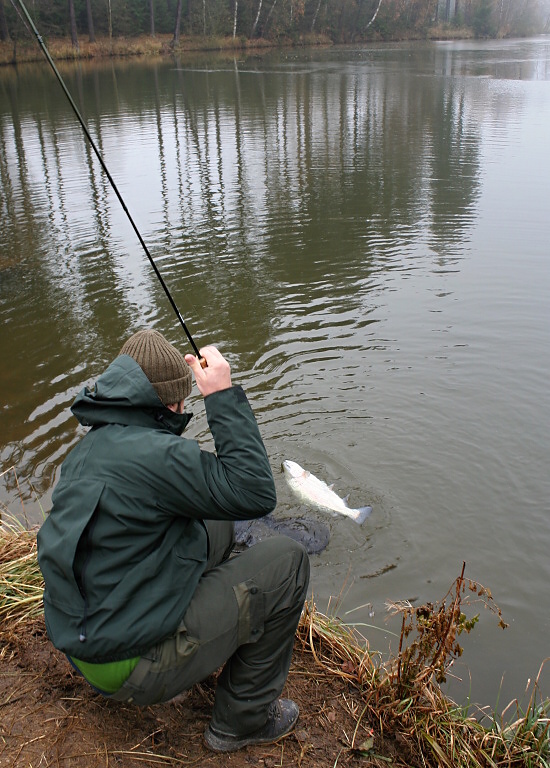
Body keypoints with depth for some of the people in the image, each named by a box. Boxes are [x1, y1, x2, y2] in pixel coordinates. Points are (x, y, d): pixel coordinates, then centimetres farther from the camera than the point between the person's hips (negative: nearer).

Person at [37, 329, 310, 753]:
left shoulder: (92, 445, 4)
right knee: (287, 558, -6)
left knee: (217, 526, 17)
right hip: (130, 666, -9)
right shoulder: (149, 453, -26)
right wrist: (223, 395, -20)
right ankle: (243, 718, 8)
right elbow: (255, 494, -23)